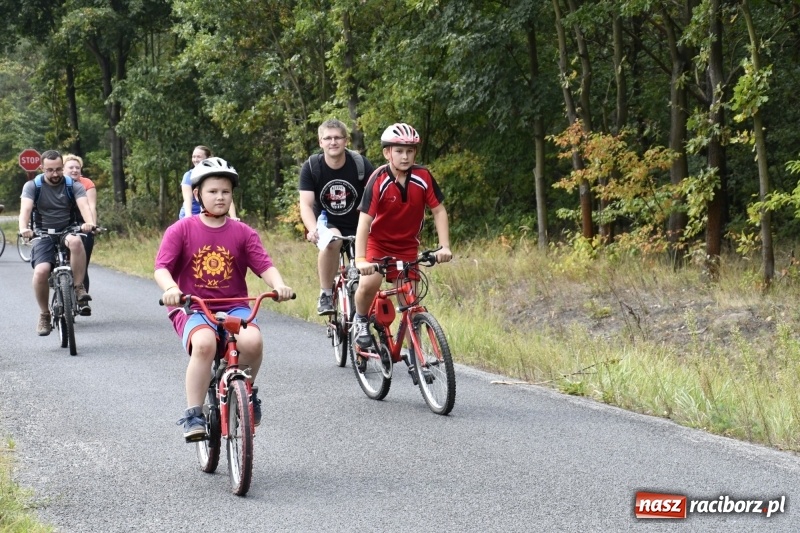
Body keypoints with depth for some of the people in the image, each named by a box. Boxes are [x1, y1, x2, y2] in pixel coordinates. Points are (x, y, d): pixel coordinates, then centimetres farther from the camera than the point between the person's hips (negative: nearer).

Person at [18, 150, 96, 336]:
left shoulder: (73, 186, -3)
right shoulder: (32, 186, -4)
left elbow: (84, 205, -20)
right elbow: (25, 208, -20)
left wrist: (89, 222, -44)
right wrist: (24, 228, -42)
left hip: (68, 231, 0)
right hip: (44, 235, 0)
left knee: (76, 241, -38)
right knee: (41, 271, -26)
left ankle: (79, 288, -24)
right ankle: (44, 315, -6)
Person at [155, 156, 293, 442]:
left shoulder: (243, 233, 5)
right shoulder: (181, 230, 0)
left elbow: (264, 265, -4)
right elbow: (162, 267, -9)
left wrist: (278, 284, -26)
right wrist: (170, 288, -32)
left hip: (233, 308, 2)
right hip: (192, 309, -2)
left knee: (252, 340, -30)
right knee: (204, 343, -36)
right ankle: (193, 415, -24)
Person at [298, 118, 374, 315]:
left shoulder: (361, 165, -11)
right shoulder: (311, 167, -11)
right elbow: (306, 204, -18)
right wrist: (313, 230, -38)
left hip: (357, 227, 2)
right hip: (326, 224, -2)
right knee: (332, 239, -36)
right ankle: (325, 295, -22)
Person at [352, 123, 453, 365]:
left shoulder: (423, 178, -15)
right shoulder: (378, 181, -23)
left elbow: (439, 211, -7)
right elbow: (364, 221, -28)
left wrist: (444, 246, -19)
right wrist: (360, 259, -38)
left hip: (407, 246, 3)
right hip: (378, 242, -2)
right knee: (369, 283, -27)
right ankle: (361, 321, 3)